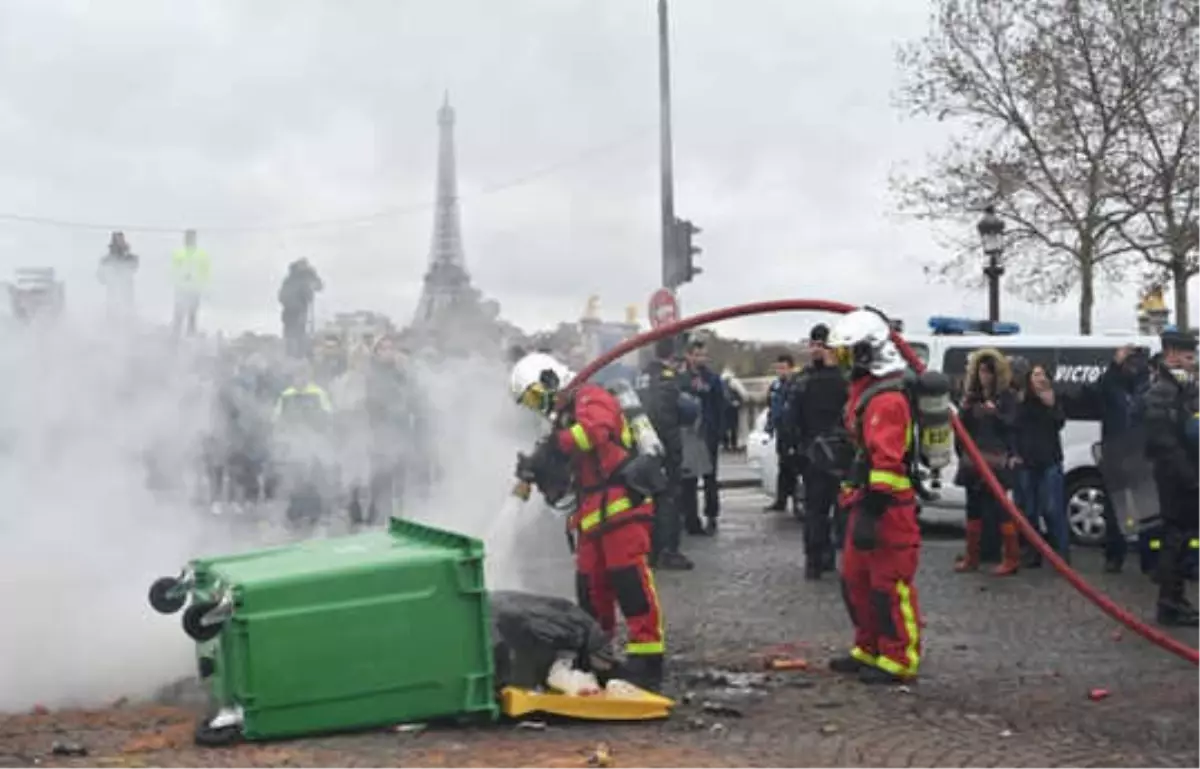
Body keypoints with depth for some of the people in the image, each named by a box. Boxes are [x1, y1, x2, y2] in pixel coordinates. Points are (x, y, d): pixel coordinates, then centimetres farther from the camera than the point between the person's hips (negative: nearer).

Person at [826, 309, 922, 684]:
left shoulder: (887, 399, -19)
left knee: (889, 585, -5)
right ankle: (870, 650, 27)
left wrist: (872, 512, -28)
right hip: (865, 502, 11)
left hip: (888, 508, -11)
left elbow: (887, 461, -26)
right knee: (855, 579, 16)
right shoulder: (865, 392, 16)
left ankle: (899, 660, 3)